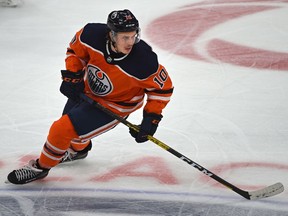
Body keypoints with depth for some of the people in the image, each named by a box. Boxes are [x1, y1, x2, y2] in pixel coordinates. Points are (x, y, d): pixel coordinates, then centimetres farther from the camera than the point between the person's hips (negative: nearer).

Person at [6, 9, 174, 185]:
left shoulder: (143, 61, -36)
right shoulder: (93, 34, -28)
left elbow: (163, 88, -19)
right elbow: (75, 50, -5)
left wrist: (151, 118, -23)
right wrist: (72, 76, -15)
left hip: (113, 105, -5)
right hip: (88, 88, 5)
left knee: (62, 130, -12)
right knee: (69, 119, 28)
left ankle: (41, 167, 16)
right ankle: (78, 149, 64)